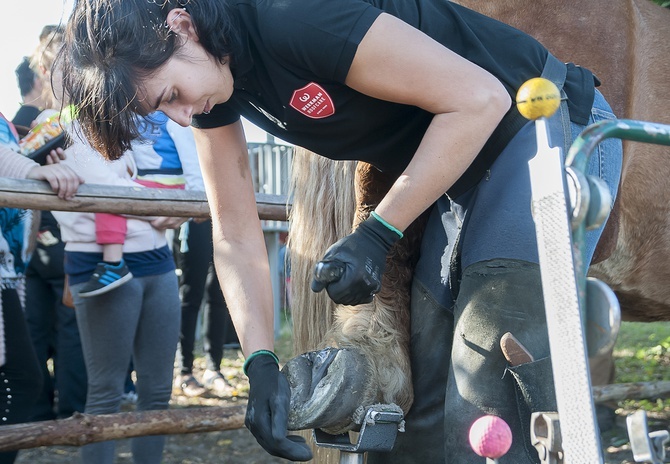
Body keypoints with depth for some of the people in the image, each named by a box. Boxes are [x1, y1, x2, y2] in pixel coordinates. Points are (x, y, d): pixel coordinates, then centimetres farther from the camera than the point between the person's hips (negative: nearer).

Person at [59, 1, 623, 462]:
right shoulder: (212, 81, -3)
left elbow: (478, 99, -26)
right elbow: (236, 236, 4)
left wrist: (377, 235, -23)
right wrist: (261, 365, -6)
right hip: (465, 170, 8)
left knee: (491, 394, -16)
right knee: (422, 391, 7)